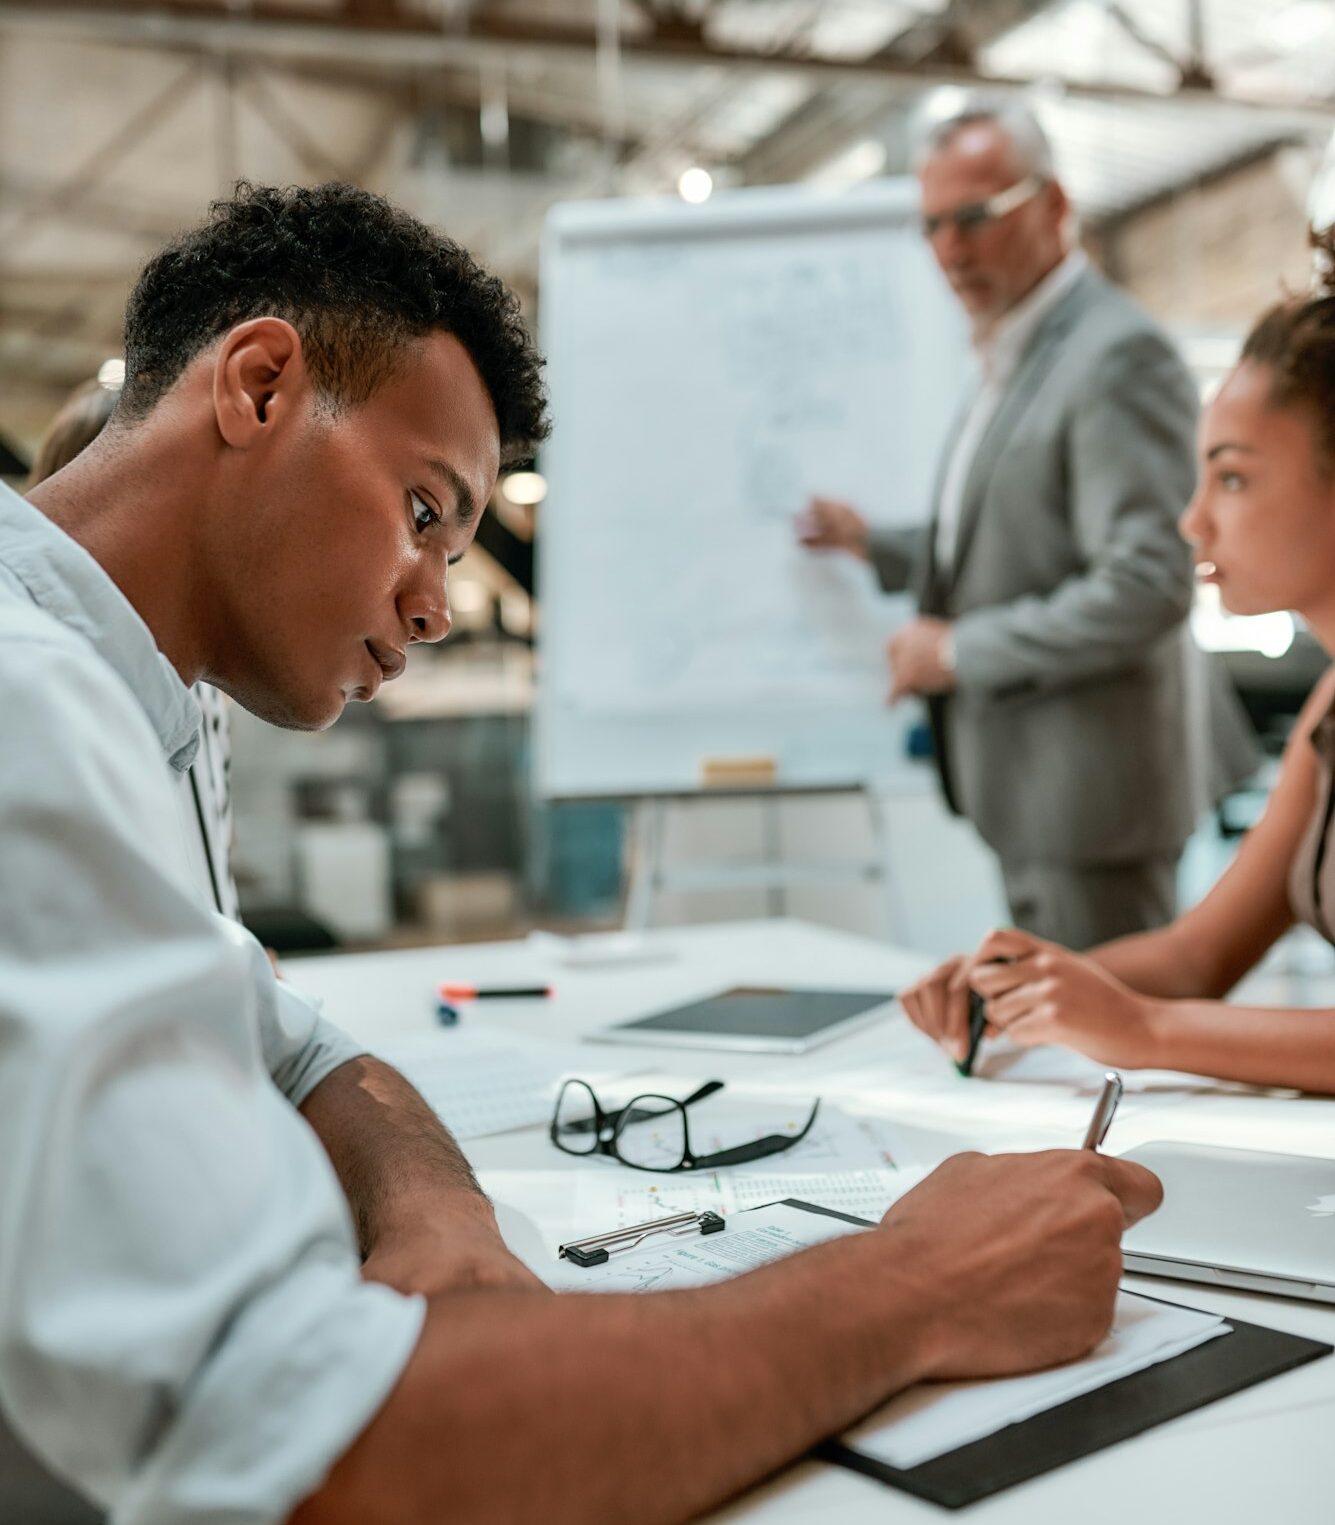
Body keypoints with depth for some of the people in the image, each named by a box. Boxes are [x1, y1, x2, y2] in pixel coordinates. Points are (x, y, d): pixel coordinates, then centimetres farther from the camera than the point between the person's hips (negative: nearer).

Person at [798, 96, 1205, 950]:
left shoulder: (1119, 357, -15)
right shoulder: (1014, 358, 15)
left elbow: (1148, 584, -23)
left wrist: (962, 650, -17)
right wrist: (875, 546, 14)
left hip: (1089, 794, -9)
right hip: (1030, 794, 9)